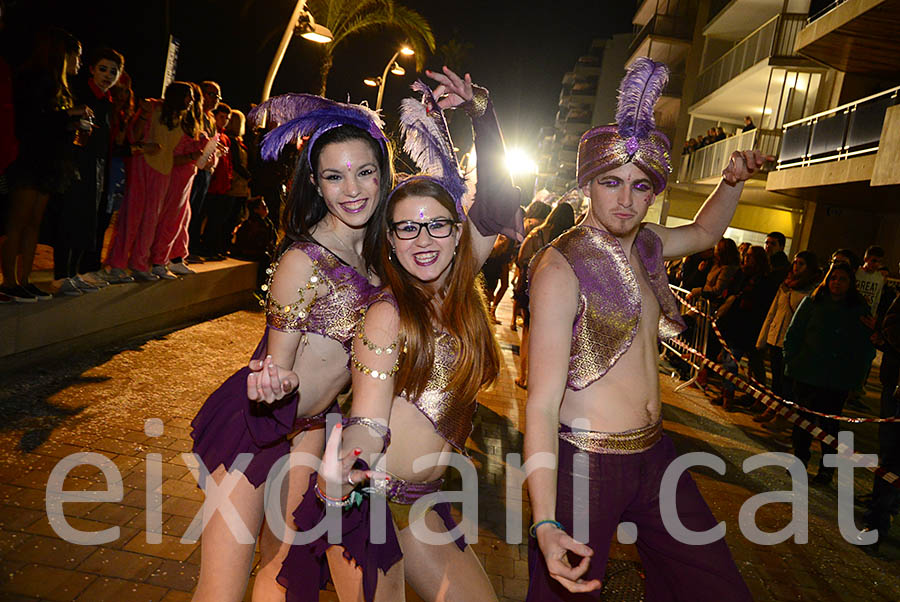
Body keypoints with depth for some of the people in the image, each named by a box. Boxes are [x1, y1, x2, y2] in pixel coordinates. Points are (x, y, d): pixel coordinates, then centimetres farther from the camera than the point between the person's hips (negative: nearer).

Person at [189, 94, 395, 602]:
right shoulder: (303, 261, -22)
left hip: (310, 425, 7)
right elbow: (279, 366, -16)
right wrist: (276, 381, -37)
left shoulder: (373, 248, -3)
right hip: (256, 424, -7)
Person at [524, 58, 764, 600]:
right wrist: (545, 523, -31)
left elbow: (704, 233, 29)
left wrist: (733, 183, 9)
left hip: (655, 452, 7)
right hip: (585, 462, -7)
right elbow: (542, 401, -22)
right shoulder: (561, 265, -18)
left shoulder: (644, 244, 5)